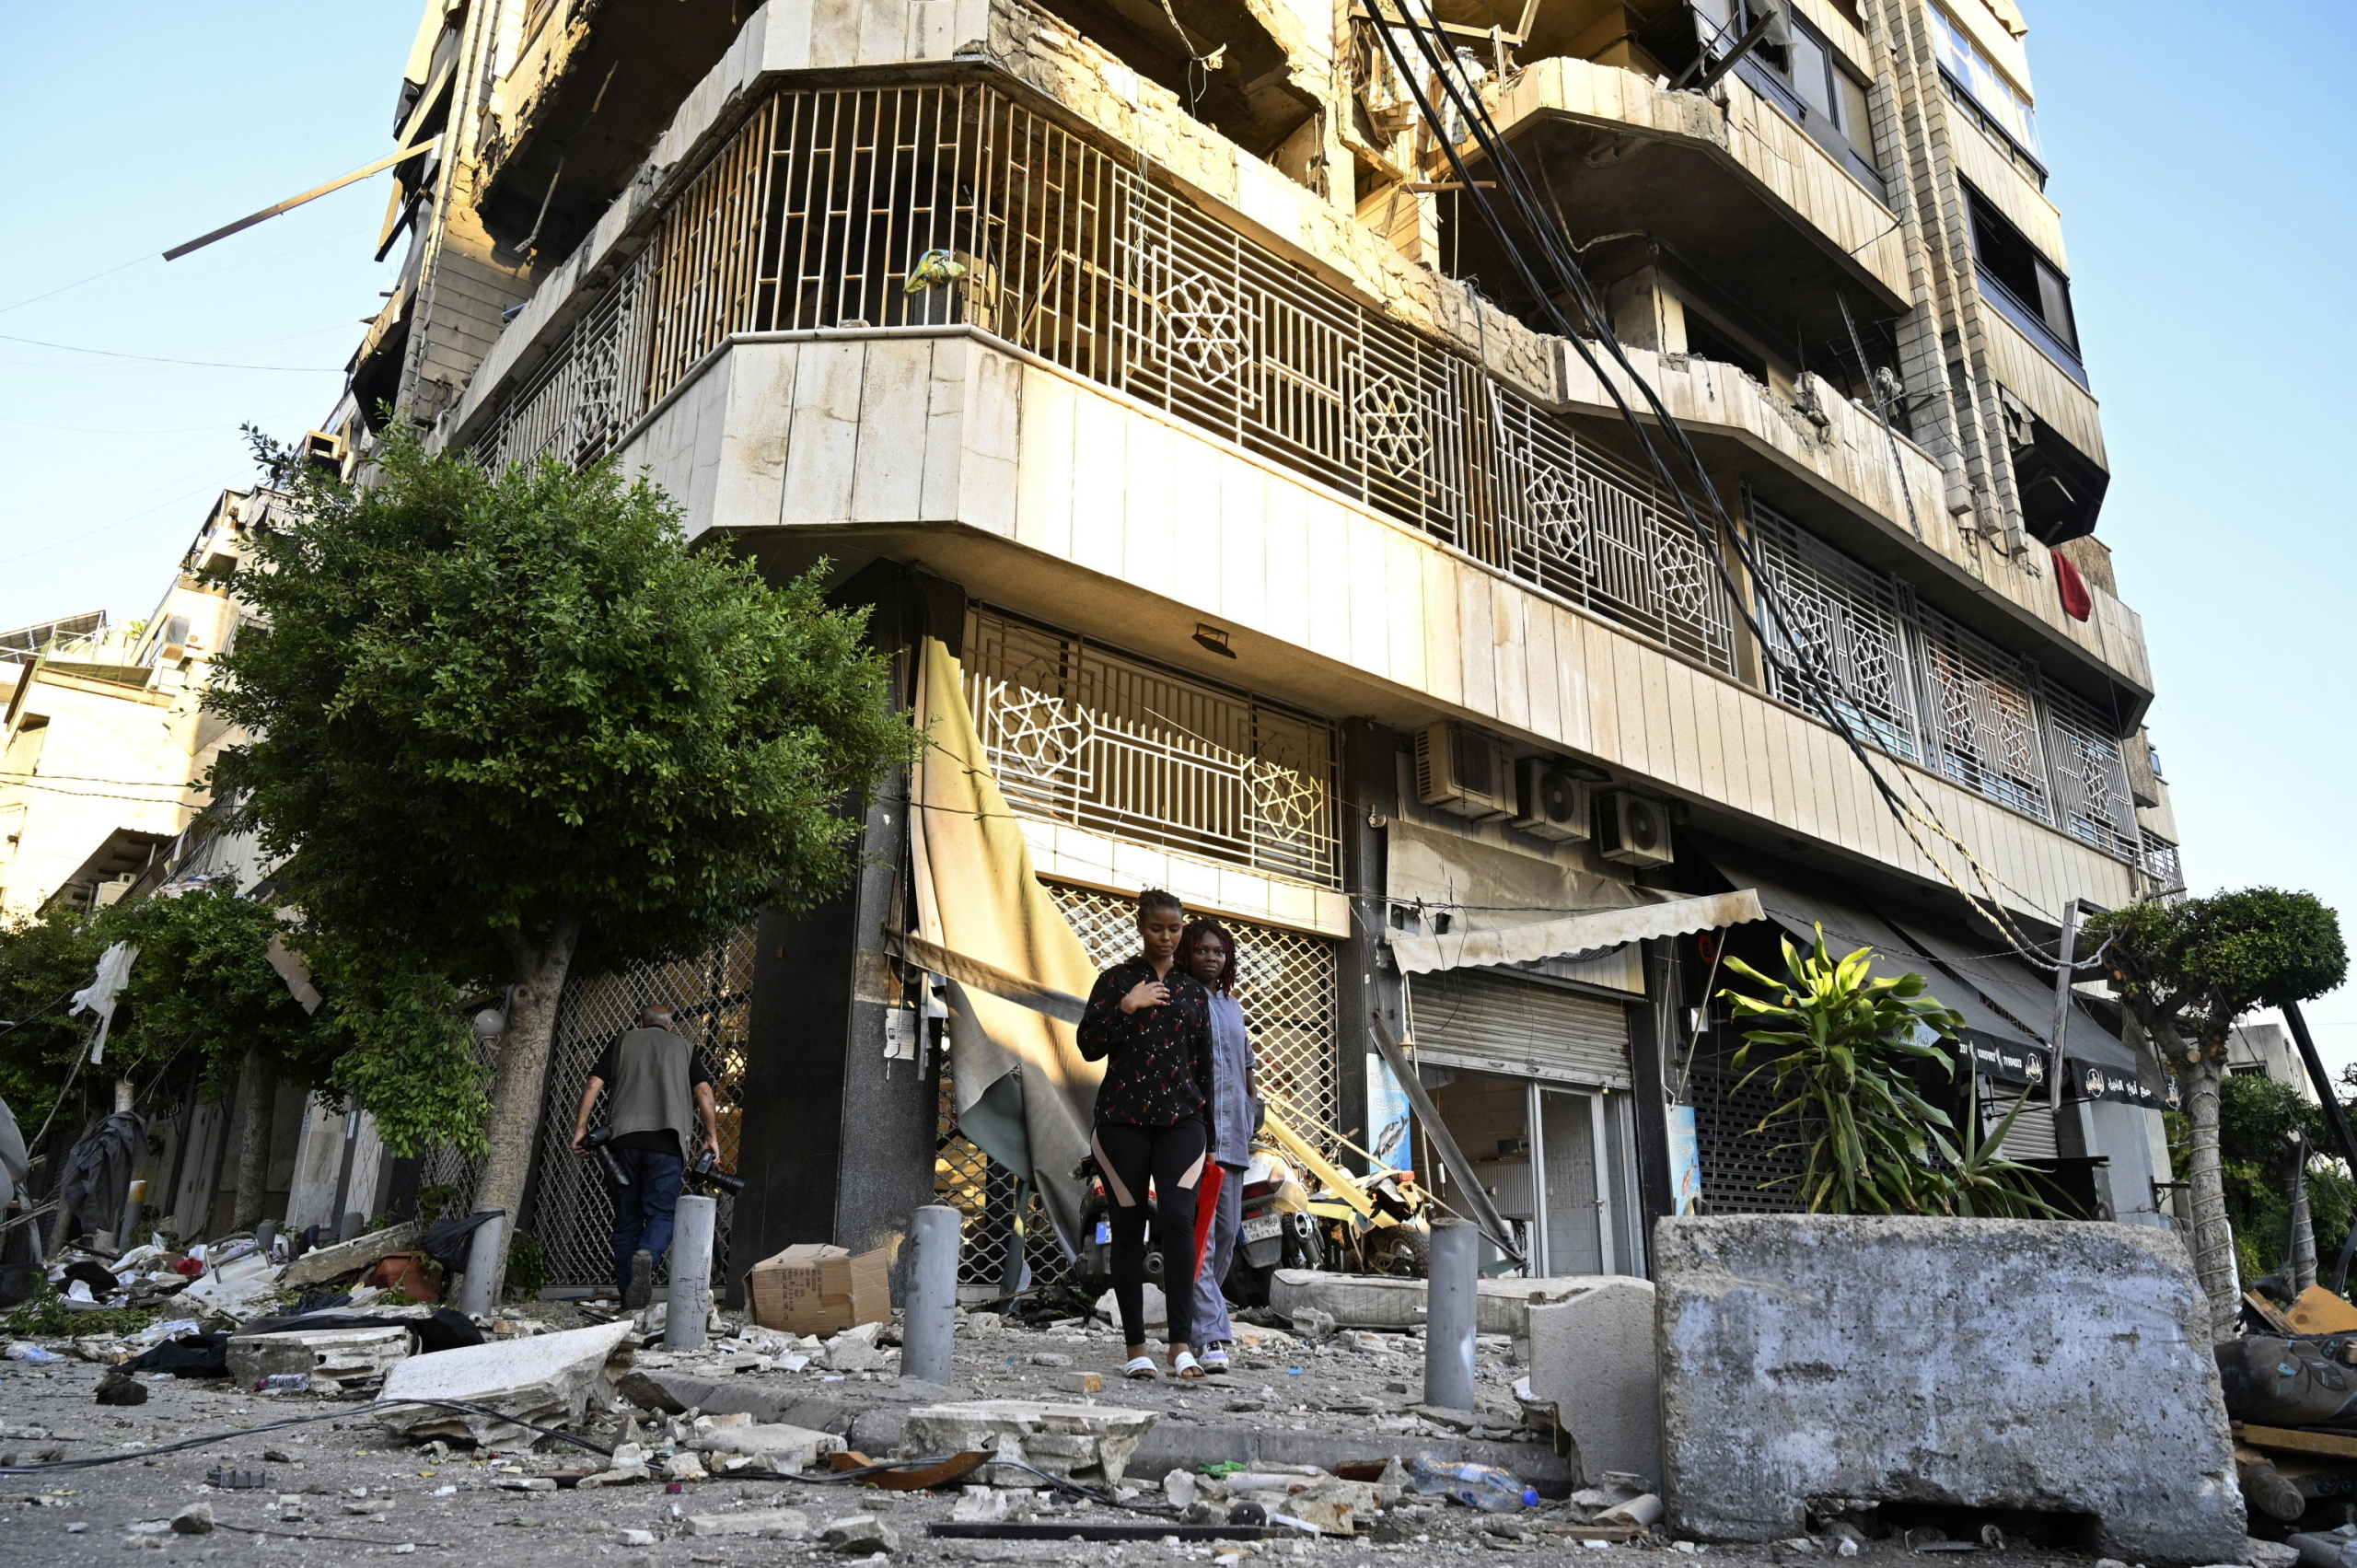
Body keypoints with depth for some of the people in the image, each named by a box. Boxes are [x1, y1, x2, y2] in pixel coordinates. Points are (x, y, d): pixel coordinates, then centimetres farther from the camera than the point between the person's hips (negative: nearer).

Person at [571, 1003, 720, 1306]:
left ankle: (628, 1296, 6)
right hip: (666, 1140, -1)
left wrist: (580, 1129, 8)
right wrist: (712, 1137, 5)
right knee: (662, 1213, -1)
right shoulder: (683, 1048, 18)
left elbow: (593, 1085, 7)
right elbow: (704, 1091, 5)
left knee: (627, 1219, 8)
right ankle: (647, 1254, -32)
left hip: (624, 1137, 1)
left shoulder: (622, 1044, 19)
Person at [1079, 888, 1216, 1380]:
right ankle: (1136, 1346, 10)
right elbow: (1089, 1046, -1)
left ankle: (1182, 1343, -13)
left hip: (1181, 1119, 1)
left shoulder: (1193, 990, 13)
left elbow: (1203, 1064, 14)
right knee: (1128, 1230, 2)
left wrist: (1205, 1128, 12)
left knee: (1178, 1219, -15)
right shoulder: (1116, 980, 6)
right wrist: (1126, 1007, -13)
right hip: (1123, 1119, -1)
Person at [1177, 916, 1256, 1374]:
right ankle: (1211, 1336, -14)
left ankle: (1198, 1318, 24)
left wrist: (1251, 1110, 15)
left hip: (1230, 1133, 7)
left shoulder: (1233, 1006, 18)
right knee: (1197, 1233, -12)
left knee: (1226, 1233, 10)